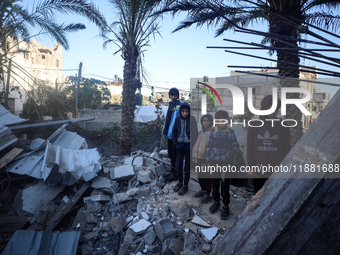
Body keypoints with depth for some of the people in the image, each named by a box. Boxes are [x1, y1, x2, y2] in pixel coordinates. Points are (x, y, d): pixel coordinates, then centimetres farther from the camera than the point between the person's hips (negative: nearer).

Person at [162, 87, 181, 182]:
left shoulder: (179, 106, -12)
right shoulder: (170, 105, 15)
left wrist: (172, 132, -22)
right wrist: (164, 131, 16)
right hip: (169, 134, 9)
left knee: (174, 155, -2)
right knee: (170, 154, 16)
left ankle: (174, 174, 8)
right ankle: (172, 171, 29)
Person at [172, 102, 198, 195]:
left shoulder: (192, 119, -11)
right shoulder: (178, 119, 0)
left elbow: (195, 133, -8)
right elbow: (174, 131, 11)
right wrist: (176, 143, 4)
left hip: (189, 146, -3)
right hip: (180, 145, 3)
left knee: (187, 166, 6)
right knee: (178, 165, 7)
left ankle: (185, 185, 21)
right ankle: (180, 182, 29)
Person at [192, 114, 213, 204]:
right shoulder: (201, 132, 12)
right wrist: (194, 156, 16)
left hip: (206, 160, -8)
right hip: (199, 159, 8)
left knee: (207, 178, 4)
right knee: (200, 176, 20)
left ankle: (208, 195, 17)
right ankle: (202, 190, 38)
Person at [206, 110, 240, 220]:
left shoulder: (231, 132, -2)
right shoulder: (212, 132, -2)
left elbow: (235, 147, 4)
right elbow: (208, 147, 2)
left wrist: (230, 157, -7)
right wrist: (209, 160, -1)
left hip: (226, 163, -1)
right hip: (214, 163, 2)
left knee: (225, 186, 3)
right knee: (214, 184, 15)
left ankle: (226, 206, 23)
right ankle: (216, 202, 37)